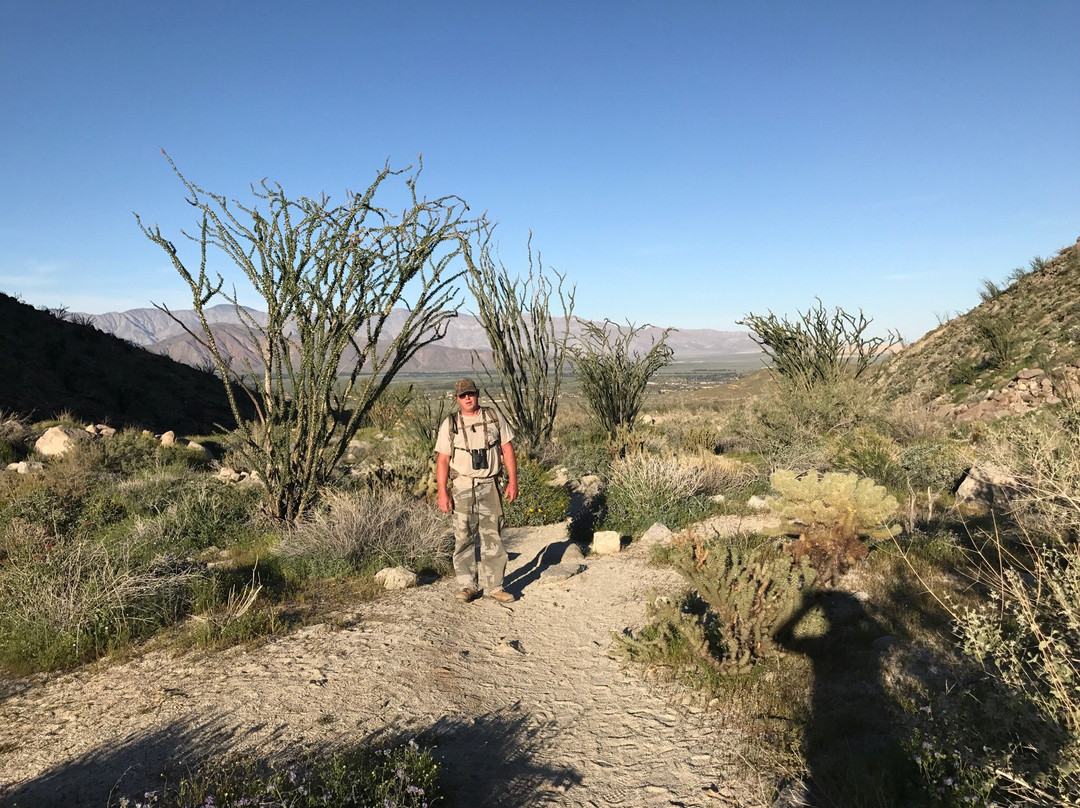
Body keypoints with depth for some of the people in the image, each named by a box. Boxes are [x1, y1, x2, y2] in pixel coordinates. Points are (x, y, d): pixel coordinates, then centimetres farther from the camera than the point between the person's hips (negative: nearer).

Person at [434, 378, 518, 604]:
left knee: (493, 536, 3)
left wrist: (512, 481, -1)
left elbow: (507, 449, 6)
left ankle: (493, 586, 12)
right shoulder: (450, 424, 2)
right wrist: (442, 493, -7)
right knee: (463, 538, 3)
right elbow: (442, 460, 0)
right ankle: (467, 585, 15)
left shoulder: (494, 416, 5)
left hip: (489, 485, 1)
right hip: (462, 487, -1)